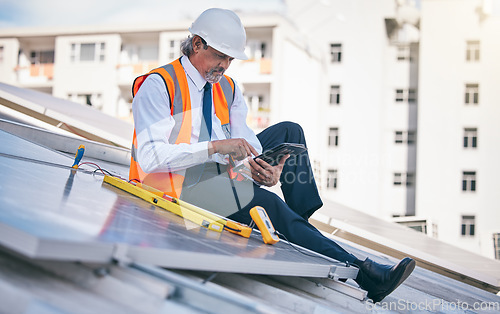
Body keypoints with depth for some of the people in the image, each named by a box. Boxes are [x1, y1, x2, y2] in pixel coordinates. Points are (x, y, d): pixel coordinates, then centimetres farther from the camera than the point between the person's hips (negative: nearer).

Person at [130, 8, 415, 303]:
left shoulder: (228, 88, 12)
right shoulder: (158, 85, -9)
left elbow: (244, 140, -1)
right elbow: (150, 156, -22)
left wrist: (263, 168, -25)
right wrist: (215, 147, -29)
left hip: (221, 176, 8)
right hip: (178, 188, -8)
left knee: (289, 131, 1)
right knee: (263, 200, -30)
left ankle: (302, 220, -6)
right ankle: (361, 272, -28)